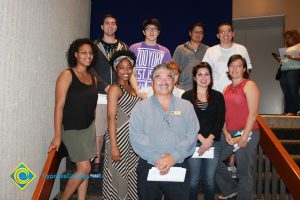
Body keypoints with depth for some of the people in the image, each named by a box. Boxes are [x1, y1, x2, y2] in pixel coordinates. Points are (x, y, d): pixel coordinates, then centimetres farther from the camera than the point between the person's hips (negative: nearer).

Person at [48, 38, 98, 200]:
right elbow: (59, 106, -14)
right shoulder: (67, 75, -11)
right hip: (71, 129, -6)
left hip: (89, 128, 6)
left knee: (84, 168, 8)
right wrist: (58, 136, -16)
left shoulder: (93, 78, 7)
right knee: (84, 168, -6)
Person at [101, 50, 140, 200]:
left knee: (130, 175, 15)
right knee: (118, 175, 4)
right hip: (119, 138, -7)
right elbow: (111, 118, -15)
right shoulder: (115, 88, -9)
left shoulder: (131, 88, 12)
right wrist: (113, 146, -19)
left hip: (134, 139, 7)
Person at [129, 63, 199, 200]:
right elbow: (136, 137, -8)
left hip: (179, 167, 1)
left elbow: (191, 136, -3)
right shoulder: (141, 107, 3)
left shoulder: (186, 106, 7)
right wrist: (157, 159, -18)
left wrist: (173, 157, -16)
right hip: (148, 168, 0)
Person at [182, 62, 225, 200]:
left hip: (214, 143, 2)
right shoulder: (187, 96, 2)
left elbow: (220, 121, 1)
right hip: (193, 143, -1)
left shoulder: (218, 96, 8)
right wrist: (202, 139, -13)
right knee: (194, 178, 5)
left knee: (210, 178, 8)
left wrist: (209, 139, -11)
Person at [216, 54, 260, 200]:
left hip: (247, 134, -7)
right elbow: (224, 114, 10)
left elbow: (253, 114, -13)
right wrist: (226, 134, -4)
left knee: (244, 173, 2)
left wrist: (244, 137, -16)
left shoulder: (249, 85, -6)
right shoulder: (227, 89, 13)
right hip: (229, 134, 7)